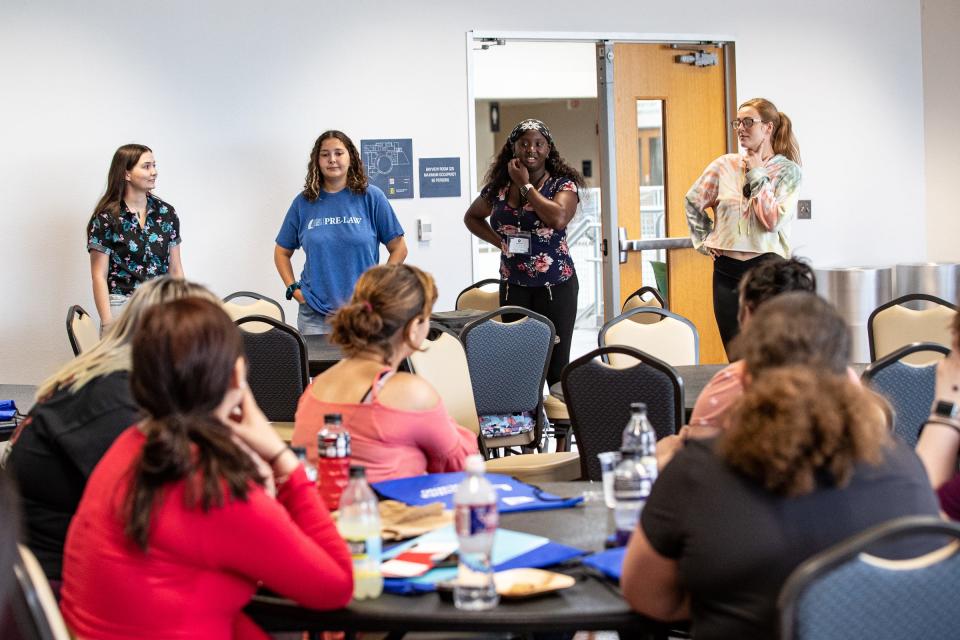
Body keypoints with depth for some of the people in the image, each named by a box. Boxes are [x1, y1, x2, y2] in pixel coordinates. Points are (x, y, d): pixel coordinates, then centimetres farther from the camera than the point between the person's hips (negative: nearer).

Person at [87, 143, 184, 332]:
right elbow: (99, 276, -5)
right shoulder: (106, 218, -4)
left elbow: (175, 269, 12)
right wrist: (107, 323, -12)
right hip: (122, 307, -3)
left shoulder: (166, 213, 8)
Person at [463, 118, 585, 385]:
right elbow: (472, 217, 23)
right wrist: (498, 241, 6)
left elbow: (558, 218, -23)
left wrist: (525, 185, -13)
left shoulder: (563, 183, -3)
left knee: (556, 363, 1)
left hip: (556, 286, -3)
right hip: (513, 287, 3)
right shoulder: (498, 187, 6)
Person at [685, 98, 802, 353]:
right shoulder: (725, 165, 4)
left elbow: (773, 220, -15)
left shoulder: (788, 171, -3)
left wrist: (757, 175, -10)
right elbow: (693, 201, 17)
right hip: (727, 271, 3)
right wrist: (704, 241, 12)